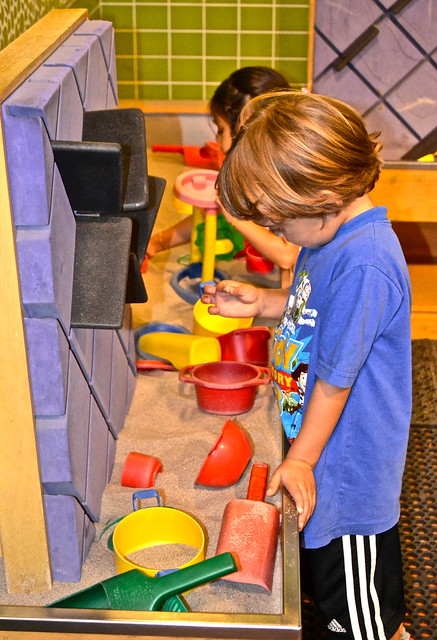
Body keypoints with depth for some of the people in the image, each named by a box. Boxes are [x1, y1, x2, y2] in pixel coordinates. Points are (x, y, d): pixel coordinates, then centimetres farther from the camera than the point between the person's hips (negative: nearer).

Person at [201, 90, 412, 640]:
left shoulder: (365, 266, -32)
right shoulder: (334, 233, -1)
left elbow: (335, 379, -25)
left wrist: (301, 459, -14)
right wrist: (262, 302, 1)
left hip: (347, 463, -9)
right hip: (321, 442, 9)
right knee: (325, 584, 27)